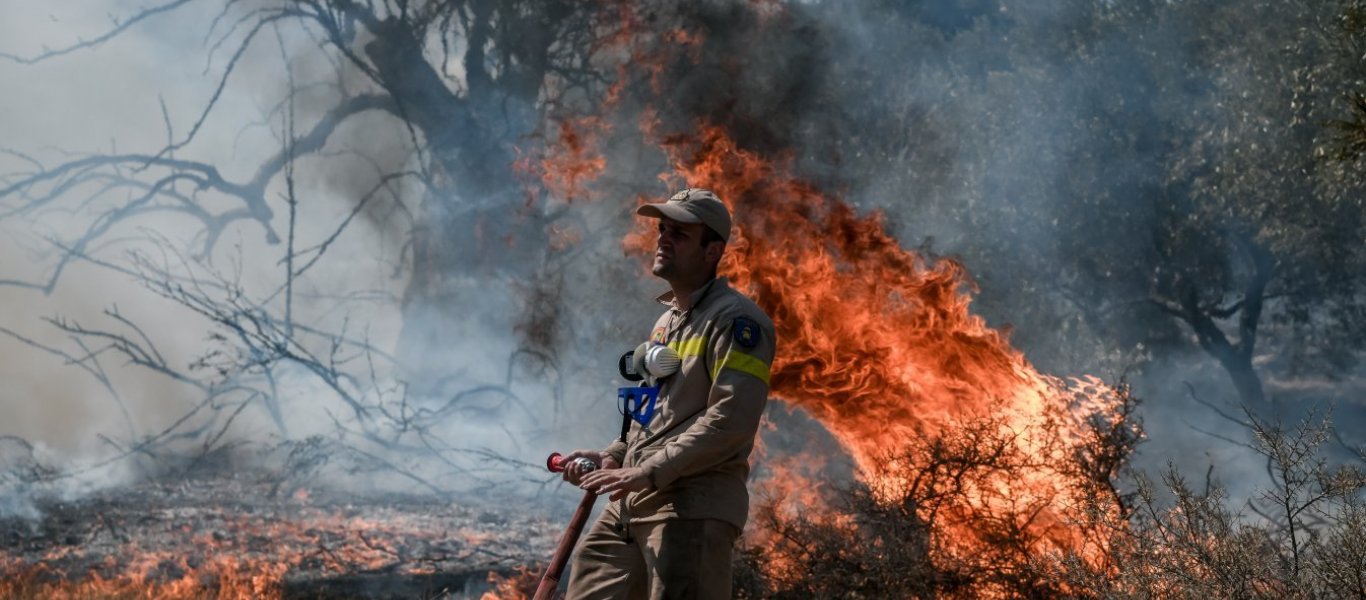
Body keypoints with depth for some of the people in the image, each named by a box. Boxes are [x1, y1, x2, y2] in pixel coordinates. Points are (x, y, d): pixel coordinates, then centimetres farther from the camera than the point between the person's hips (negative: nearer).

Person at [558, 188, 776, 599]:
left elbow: (730, 422, -20)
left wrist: (649, 472, -21)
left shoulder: (736, 321, -9)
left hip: (695, 507, -9)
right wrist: (610, 458, 14)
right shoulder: (666, 321, 21)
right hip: (631, 504, 9)